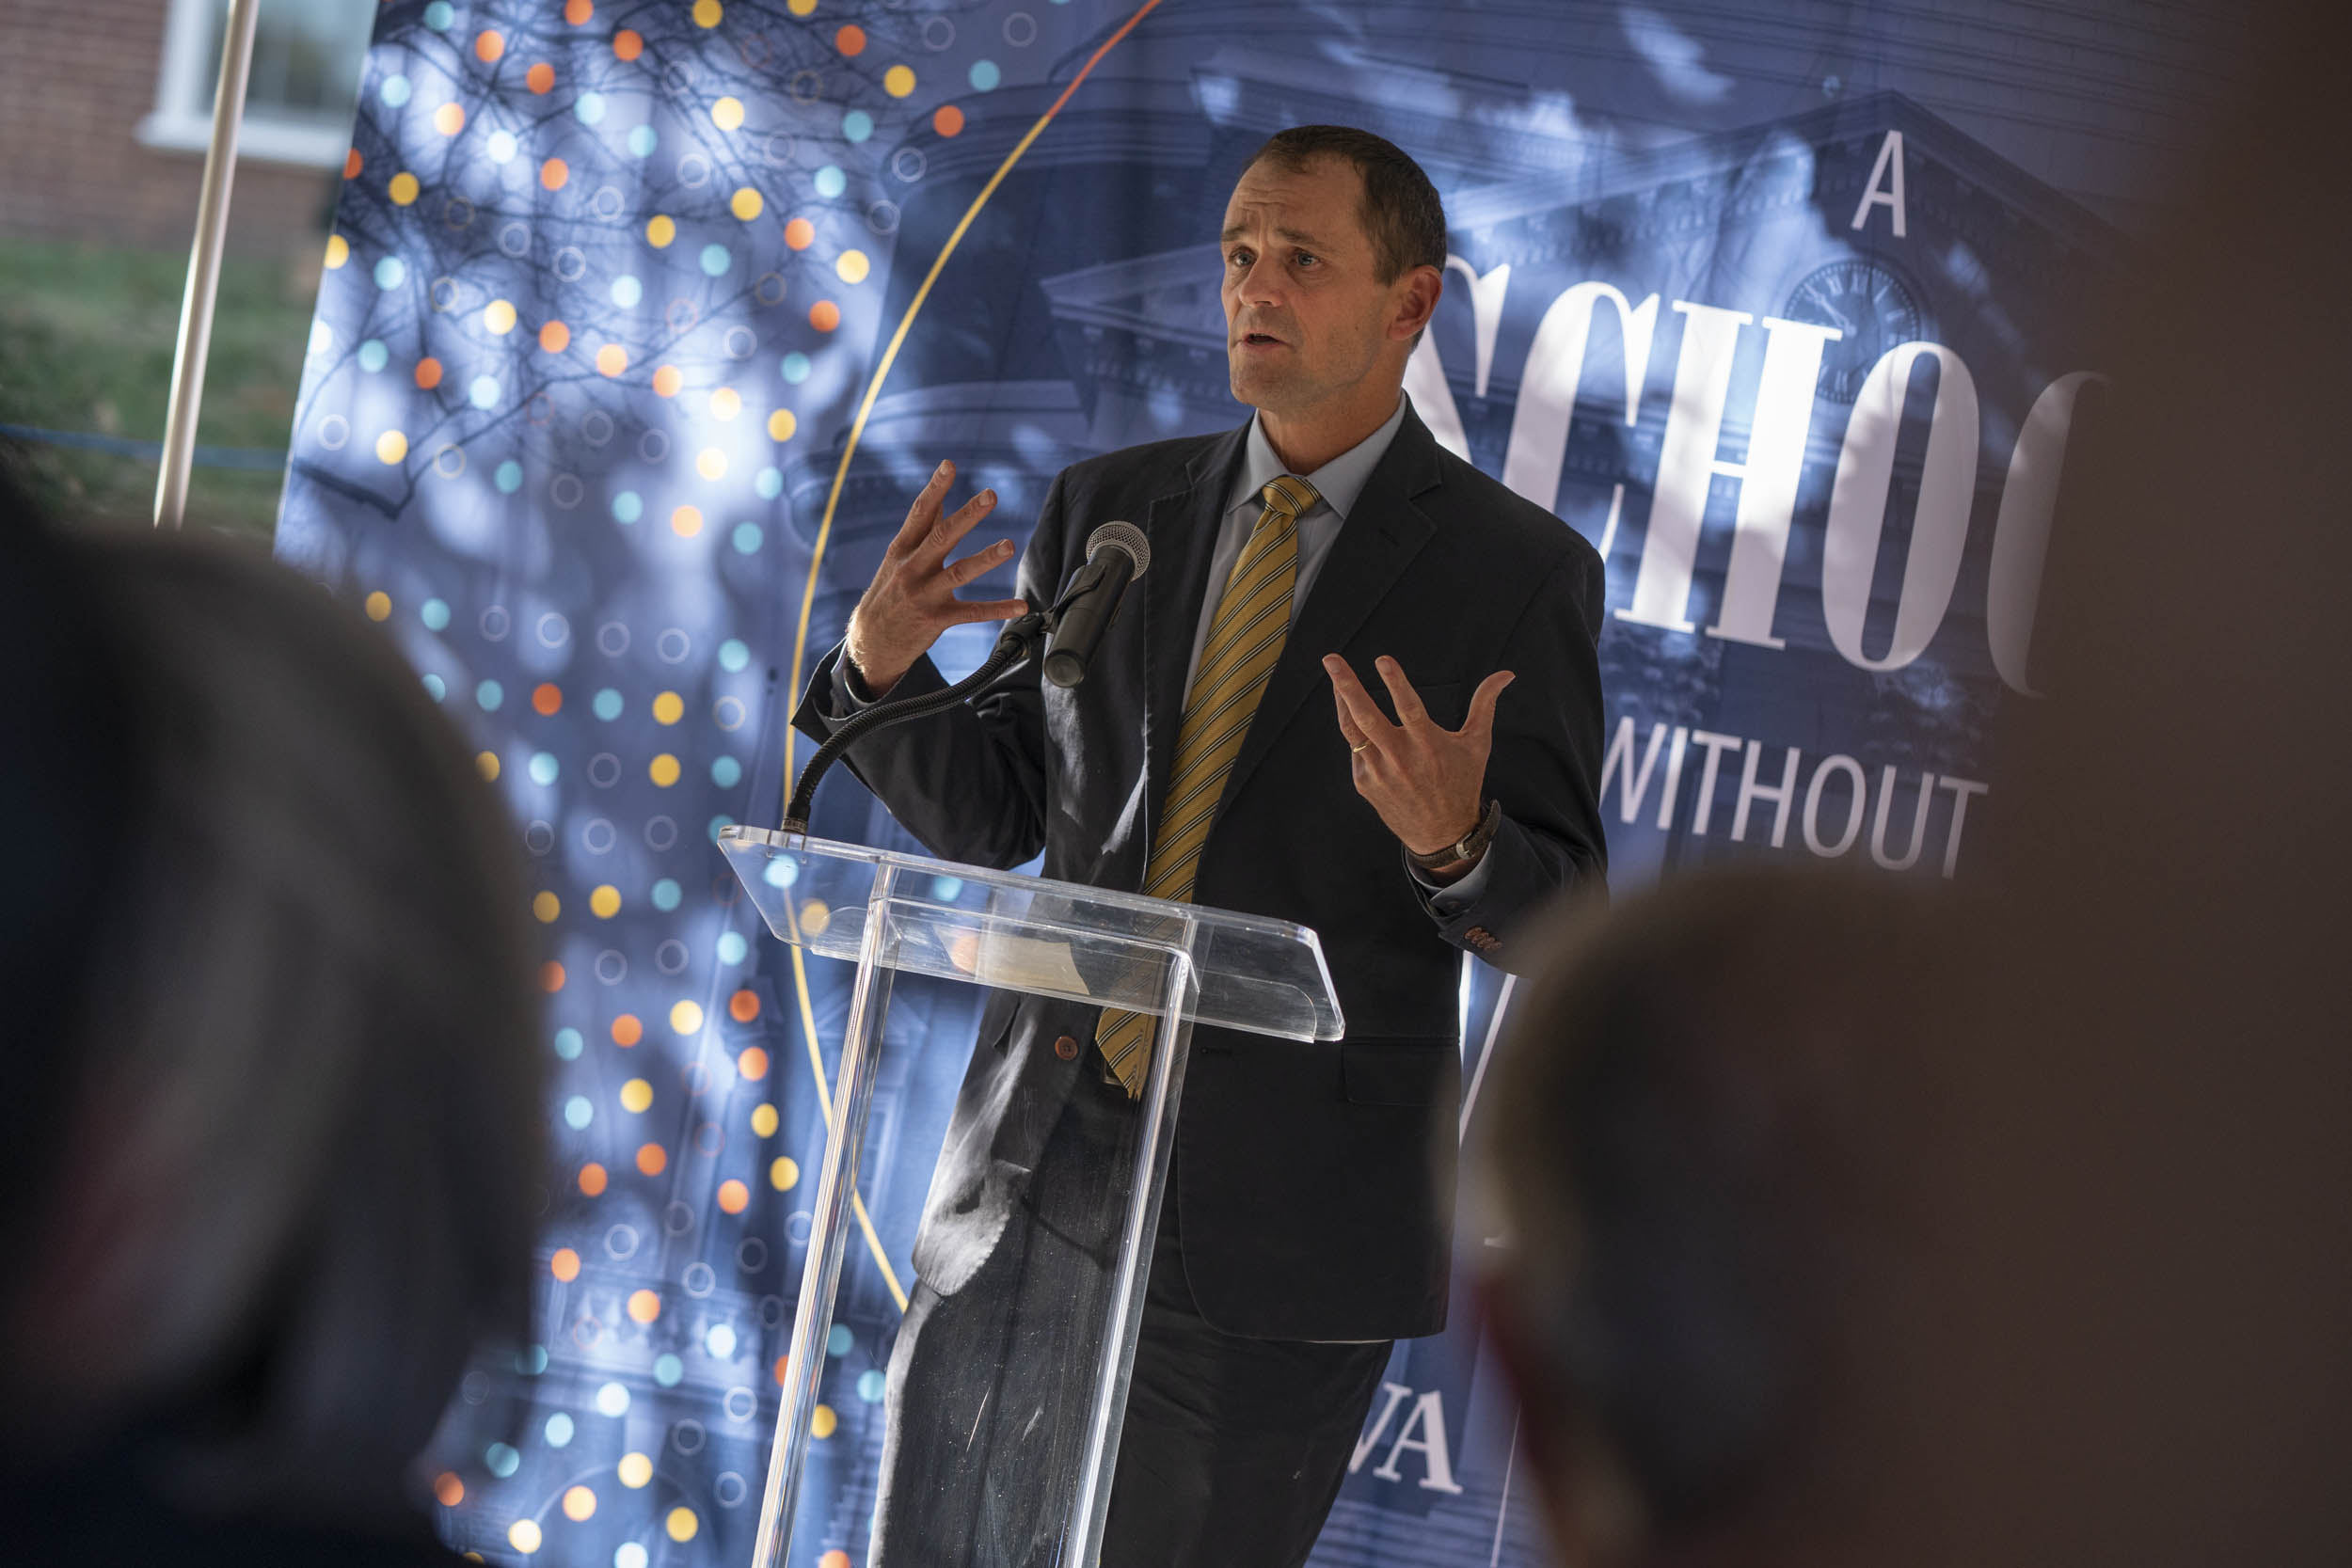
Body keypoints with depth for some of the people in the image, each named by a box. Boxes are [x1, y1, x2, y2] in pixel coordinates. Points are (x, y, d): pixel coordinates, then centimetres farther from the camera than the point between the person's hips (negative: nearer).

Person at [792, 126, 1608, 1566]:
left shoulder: (1514, 572, -3)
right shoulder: (1109, 511, 10)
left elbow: (1561, 927, -4)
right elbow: (993, 817, 13)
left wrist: (1455, 843, -26)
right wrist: (881, 666, -6)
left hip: (1283, 1214, -4)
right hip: (1042, 1167, 4)